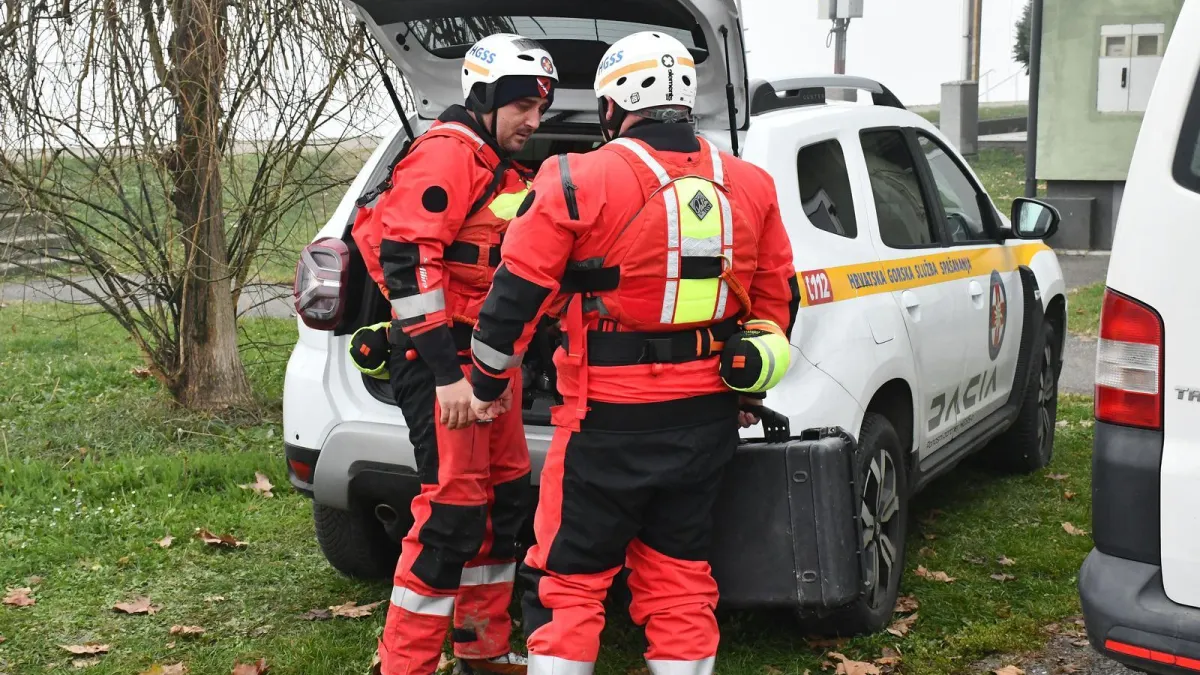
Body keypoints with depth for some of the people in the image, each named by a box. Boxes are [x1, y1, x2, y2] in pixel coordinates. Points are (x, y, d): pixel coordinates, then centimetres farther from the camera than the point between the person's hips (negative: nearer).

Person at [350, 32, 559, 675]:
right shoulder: (447, 153, -13)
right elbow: (406, 259, -23)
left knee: (506, 497, 14)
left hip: (487, 357, 10)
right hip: (439, 357, -10)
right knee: (453, 512, -10)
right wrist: (446, 372, -25)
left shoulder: (502, 169, 19)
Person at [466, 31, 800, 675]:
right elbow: (778, 298, 13)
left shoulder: (578, 183, -12)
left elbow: (515, 296, -9)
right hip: (708, 418, 6)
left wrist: (489, 384, 5)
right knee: (679, 576, 16)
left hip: (611, 424, -5)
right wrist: (748, 391, 25)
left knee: (568, 580, 6)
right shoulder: (750, 186, 5)